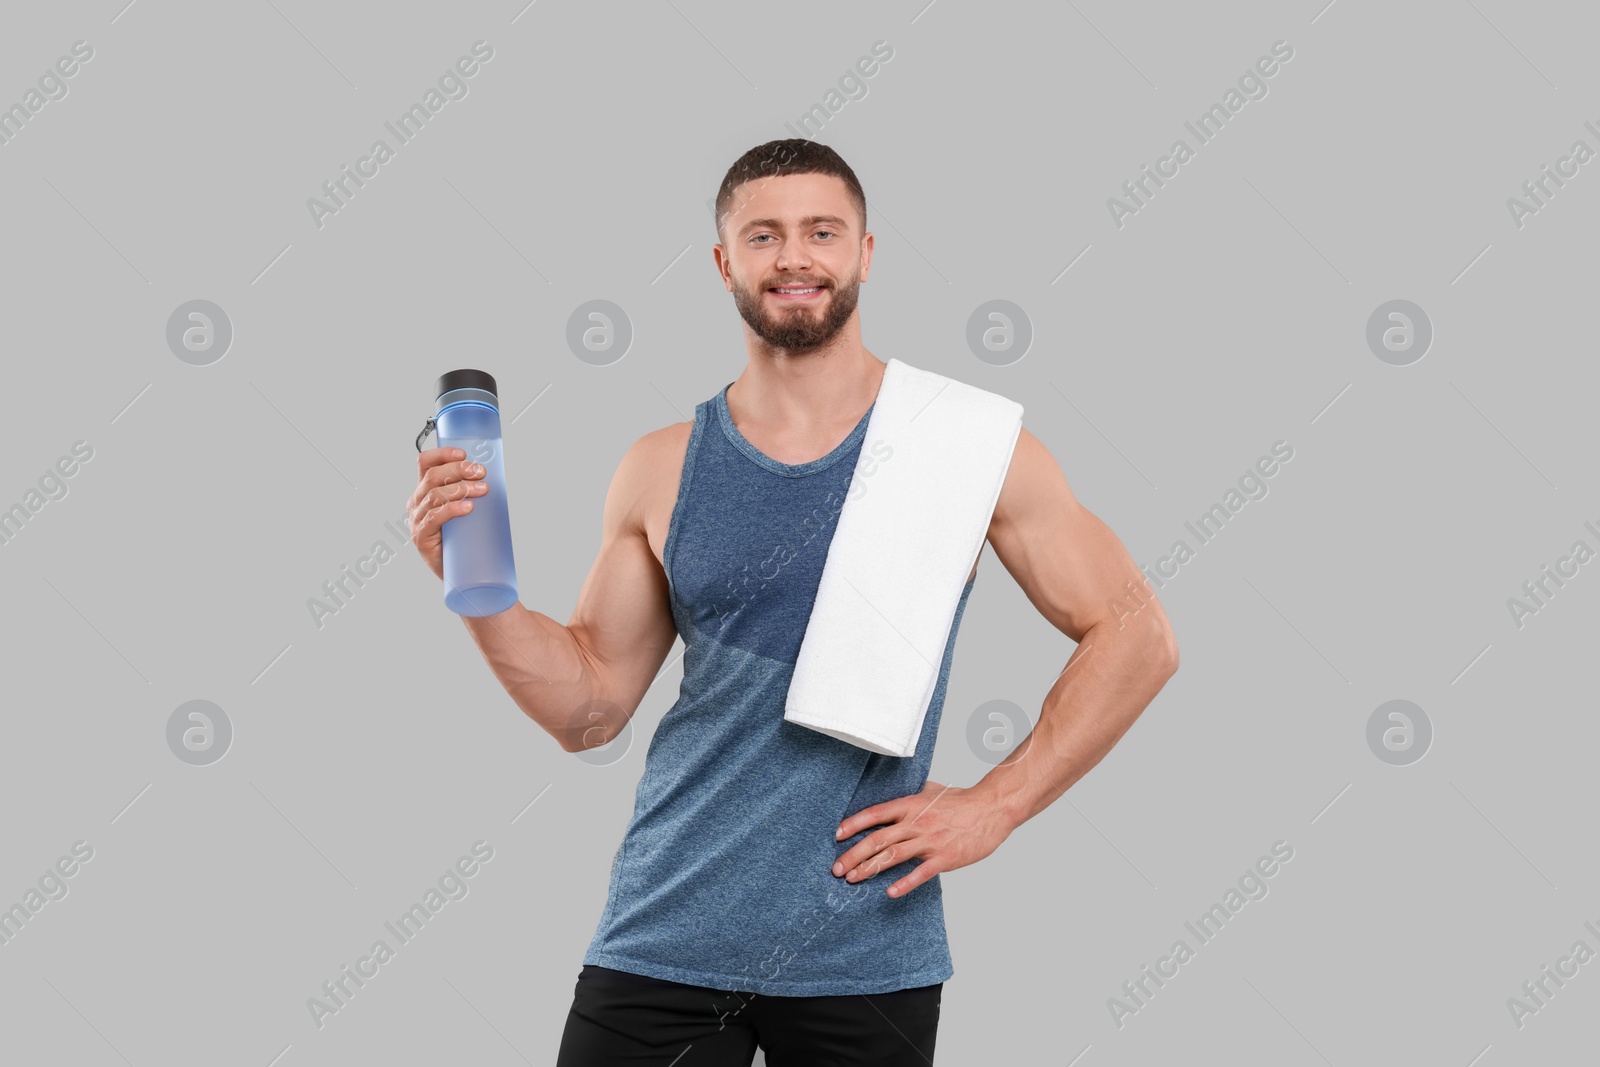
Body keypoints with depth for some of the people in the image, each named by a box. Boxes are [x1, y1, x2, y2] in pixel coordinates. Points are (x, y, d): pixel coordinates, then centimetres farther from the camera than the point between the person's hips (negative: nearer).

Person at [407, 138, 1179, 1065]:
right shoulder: (663, 470, 4)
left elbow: (1136, 637, -1)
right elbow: (591, 707, 7)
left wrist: (996, 806, -6)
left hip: (867, 951, -1)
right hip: (666, 941, 2)